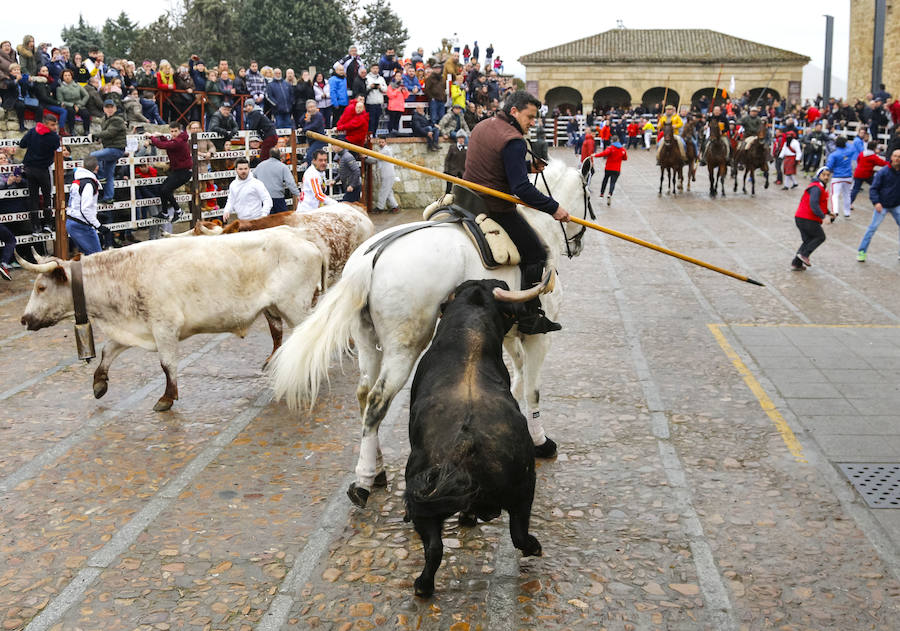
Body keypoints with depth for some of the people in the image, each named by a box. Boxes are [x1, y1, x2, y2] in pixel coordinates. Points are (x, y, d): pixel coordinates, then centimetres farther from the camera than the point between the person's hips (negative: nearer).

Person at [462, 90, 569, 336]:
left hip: (468, 200, 10)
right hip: (496, 209, -9)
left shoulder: (481, 126, 11)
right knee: (536, 255, 0)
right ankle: (530, 318, -1)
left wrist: (528, 166, 19)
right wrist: (554, 208, -18)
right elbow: (521, 188, -24)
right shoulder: (514, 141, -18)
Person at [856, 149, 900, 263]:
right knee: (872, 227, -6)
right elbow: (873, 188, -10)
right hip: (882, 205, -3)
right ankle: (862, 252, 2)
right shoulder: (883, 172, -12)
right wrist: (876, 202, -23)